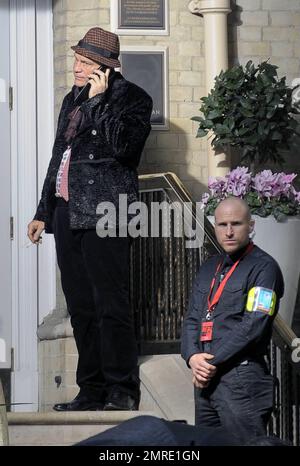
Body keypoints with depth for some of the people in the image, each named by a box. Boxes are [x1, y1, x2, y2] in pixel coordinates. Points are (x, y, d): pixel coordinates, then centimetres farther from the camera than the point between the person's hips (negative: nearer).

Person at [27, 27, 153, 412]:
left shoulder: (131, 99, -3)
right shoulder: (73, 99, 19)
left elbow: (123, 147, -20)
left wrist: (99, 100, -15)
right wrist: (44, 213, 24)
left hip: (104, 212, -8)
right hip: (67, 213, 8)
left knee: (111, 307, -8)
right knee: (81, 308, 9)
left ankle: (122, 392, -4)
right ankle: (92, 391, 14)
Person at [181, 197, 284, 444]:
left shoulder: (263, 267, -6)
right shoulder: (210, 268, 19)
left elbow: (253, 325, -15)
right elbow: (192, 318, 16)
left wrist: (212, 362, -14)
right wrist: (193, 356, -5)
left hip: (241, 377, -8)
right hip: (206, 377, 8)